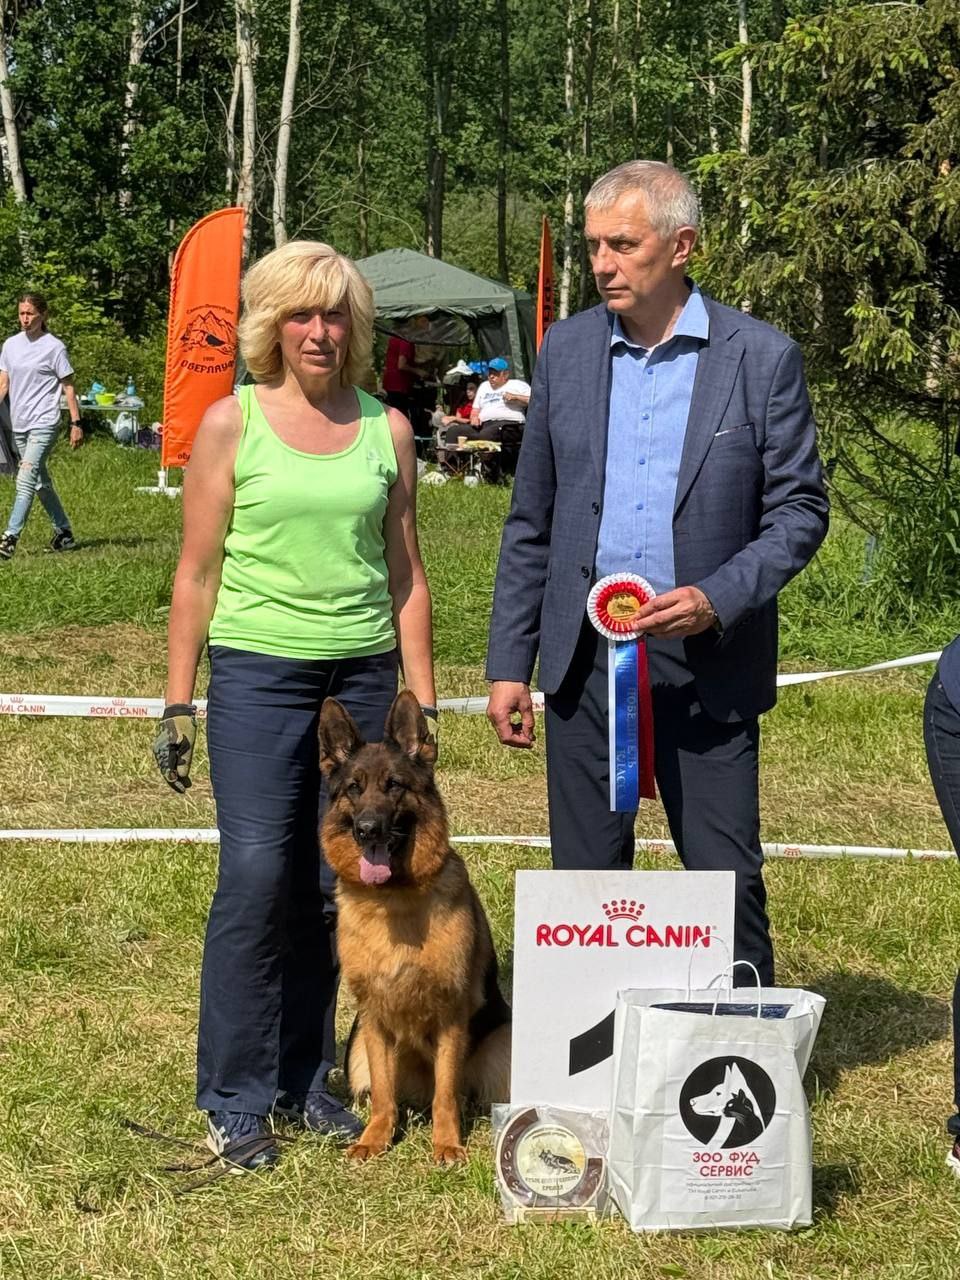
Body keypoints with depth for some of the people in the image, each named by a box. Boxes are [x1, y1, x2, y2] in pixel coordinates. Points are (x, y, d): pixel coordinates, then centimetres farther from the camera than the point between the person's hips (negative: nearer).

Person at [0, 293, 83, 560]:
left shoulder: (54, 347, -5)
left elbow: (68, 387, -3)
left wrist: (76, 423, -6)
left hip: (44, 423, -7)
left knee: (26, 480, -17)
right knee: (41, 482, 13)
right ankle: (64, 533, 24)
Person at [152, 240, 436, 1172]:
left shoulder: (387, 430, 7)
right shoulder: (231, 424, 0)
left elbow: (406, 574, 12)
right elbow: (197, 572, 1)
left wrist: (422, 702, 8)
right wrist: (176, 702, -2)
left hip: (363, 674, 3)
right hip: (258, 671, -3)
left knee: (333, 886, 5)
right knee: (256, 877, -8)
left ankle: (304, 1080, 19)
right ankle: (234, 1099, 4)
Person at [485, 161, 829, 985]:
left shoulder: (762, 358, -4)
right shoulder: (567, 349, 6)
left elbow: (801, 508, -2)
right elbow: (531, 522, 10)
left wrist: (720, 598, -17)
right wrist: (509, 662, 6)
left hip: (706, 661, -3)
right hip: (585, 656, 3)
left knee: (726, 878, 2)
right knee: (585, 878, 10)